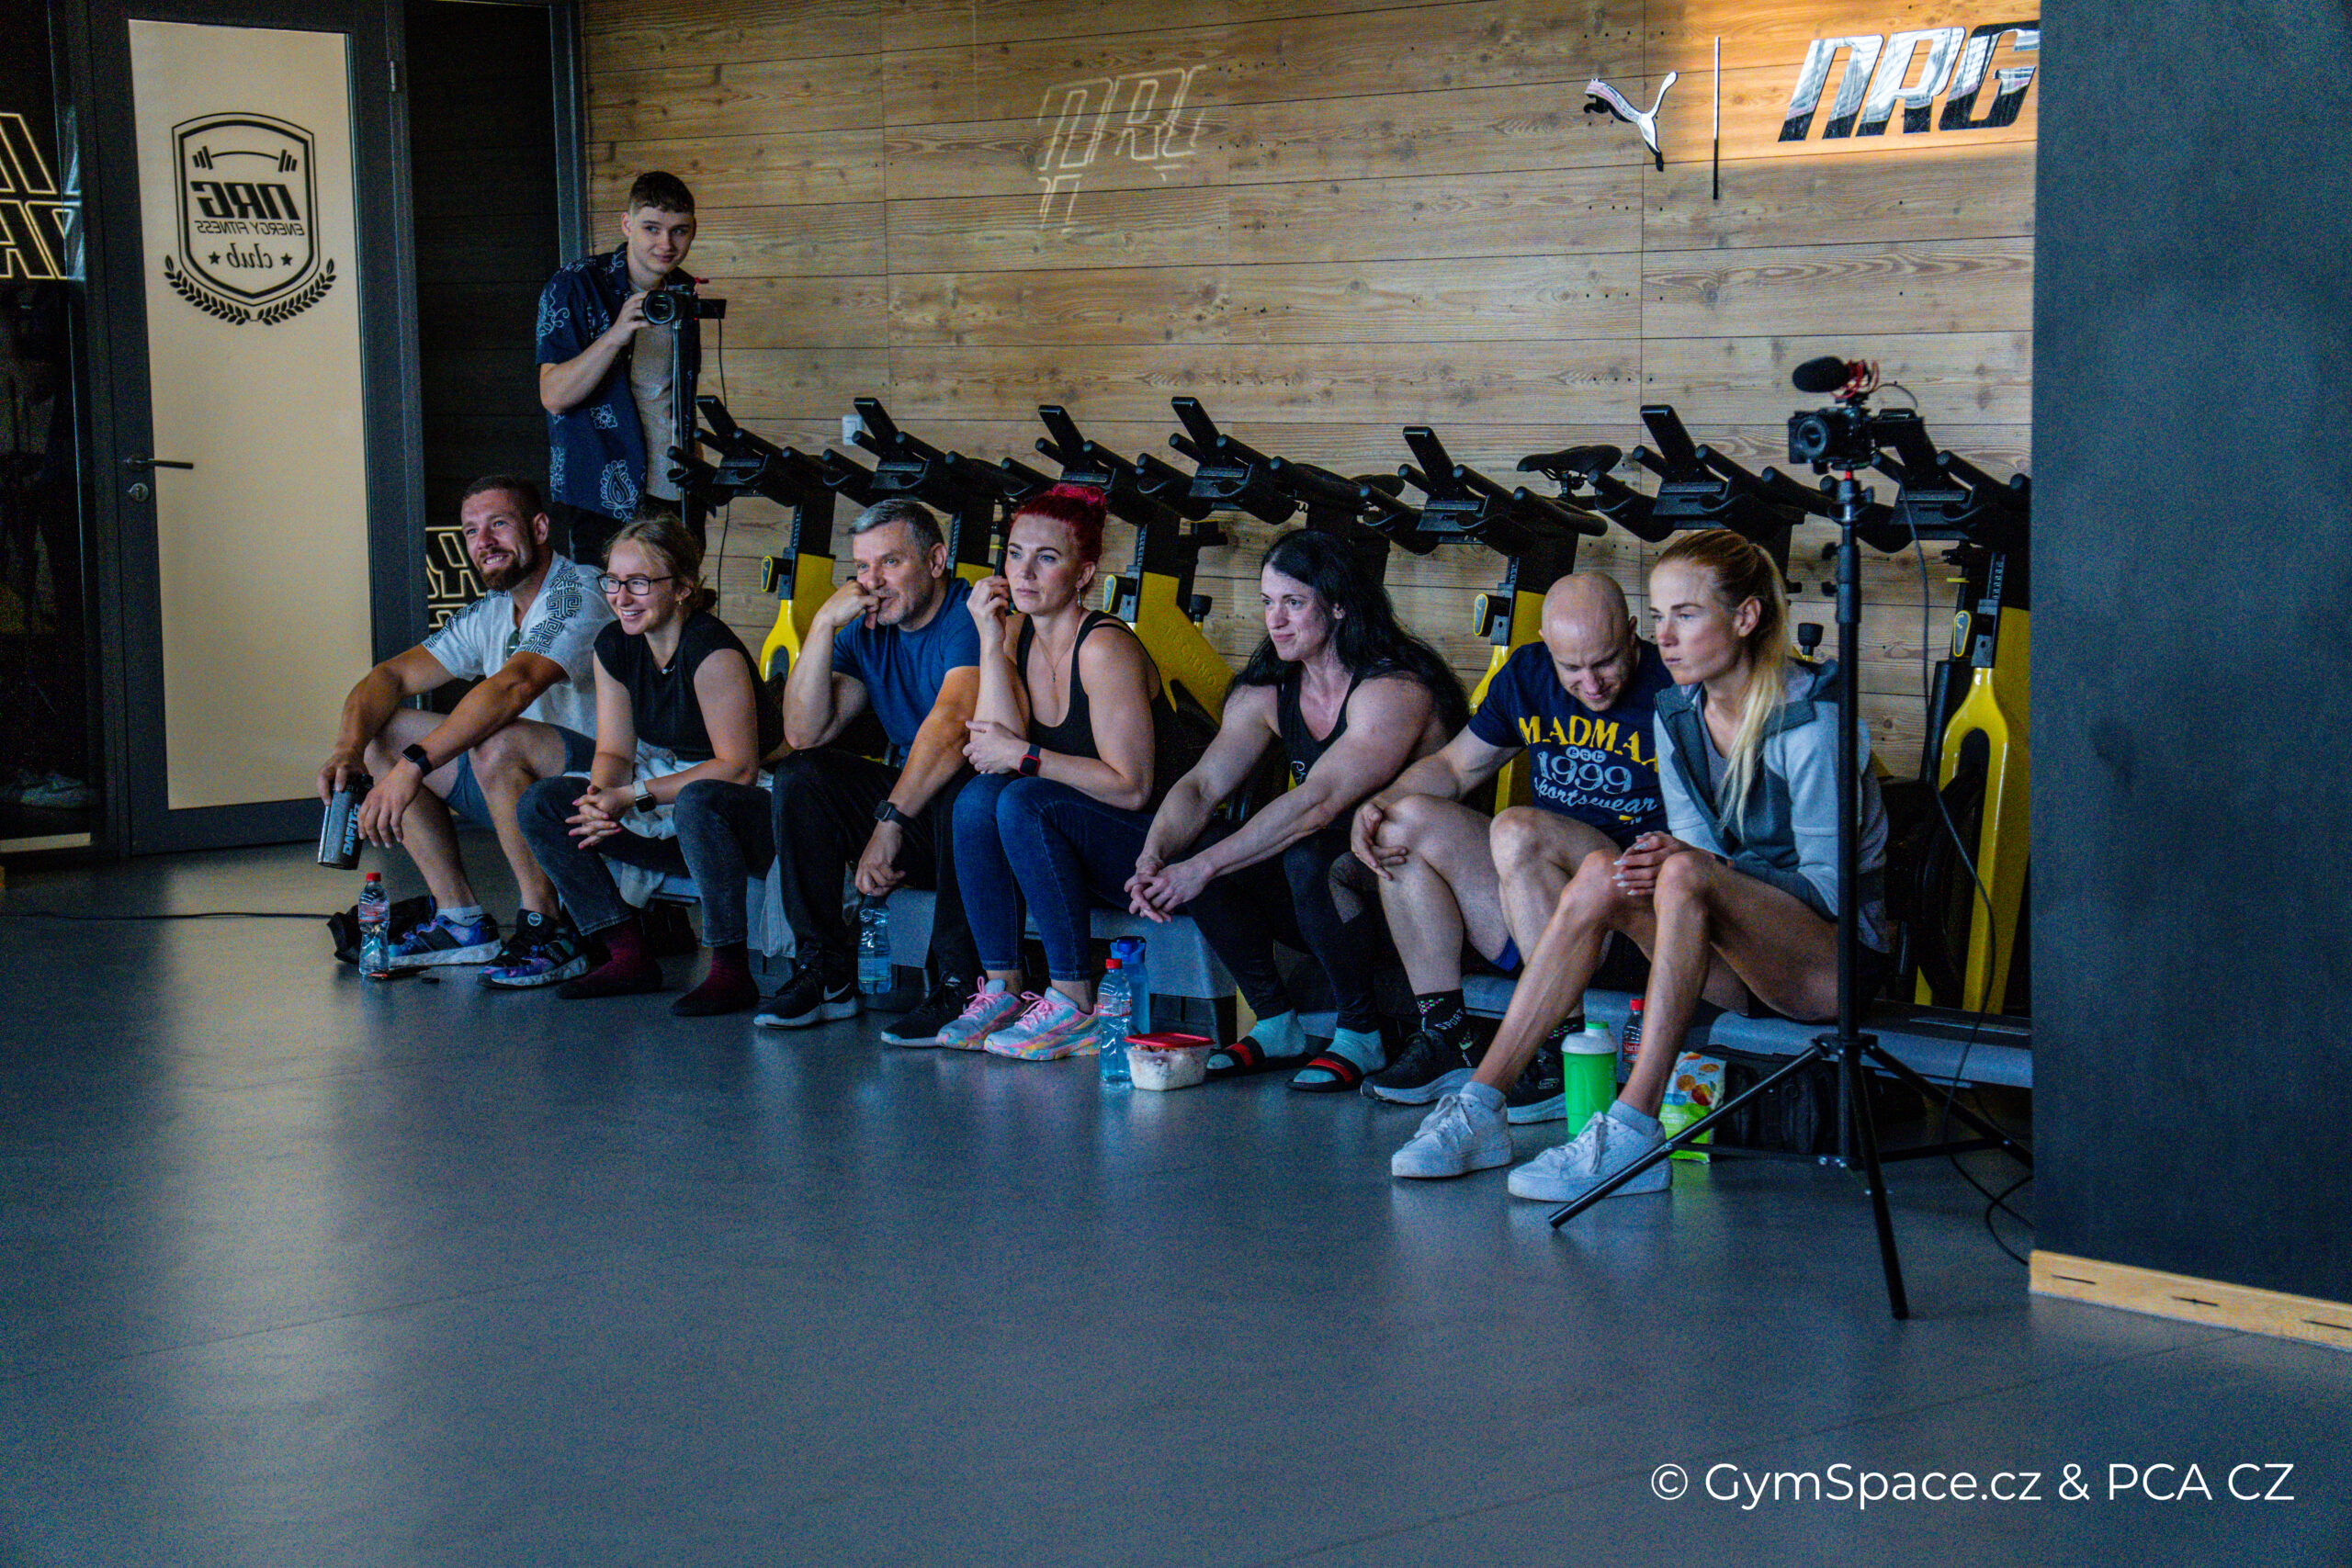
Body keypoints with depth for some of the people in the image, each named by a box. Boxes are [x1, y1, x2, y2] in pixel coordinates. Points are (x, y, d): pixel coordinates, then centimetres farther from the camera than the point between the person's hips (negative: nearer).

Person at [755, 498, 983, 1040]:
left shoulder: (971, 617, -15)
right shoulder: (866, 632, 7)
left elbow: (952, 723, -31)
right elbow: (805, 734, -5)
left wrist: (890, 822, -37)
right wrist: (823, 626, -13)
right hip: (910, 801, 7)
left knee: (957, 778, -37)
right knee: (800, 776, -8)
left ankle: (959, 987, -30)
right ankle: (826, 973, -7)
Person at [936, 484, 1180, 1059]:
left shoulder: (1105, 647, -17)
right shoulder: (1017, 633, 5)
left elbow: (1131, 787, -20)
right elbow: (998, 748, -9)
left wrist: (1024, 757, -20)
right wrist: (991, 641, -12)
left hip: (1154, 851, -7)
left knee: (1024, 801, -29)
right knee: (978, 796, -18)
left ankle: (1075, 1006, -24)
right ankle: (1000, 989, -13)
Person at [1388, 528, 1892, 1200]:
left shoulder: (1810, 716, -14)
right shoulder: (1676, 717, 6)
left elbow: (1828, 885, -15)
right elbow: (1699, 850, 4)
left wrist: (1693, 862, -26)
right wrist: (1653, 867, -21)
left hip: (1840, 958, -6)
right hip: (1742, 963, 6)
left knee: (1685, 877, -33)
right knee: (1600, 873, -19)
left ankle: (1632, 1133, -39)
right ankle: (1480, 1106, -23)